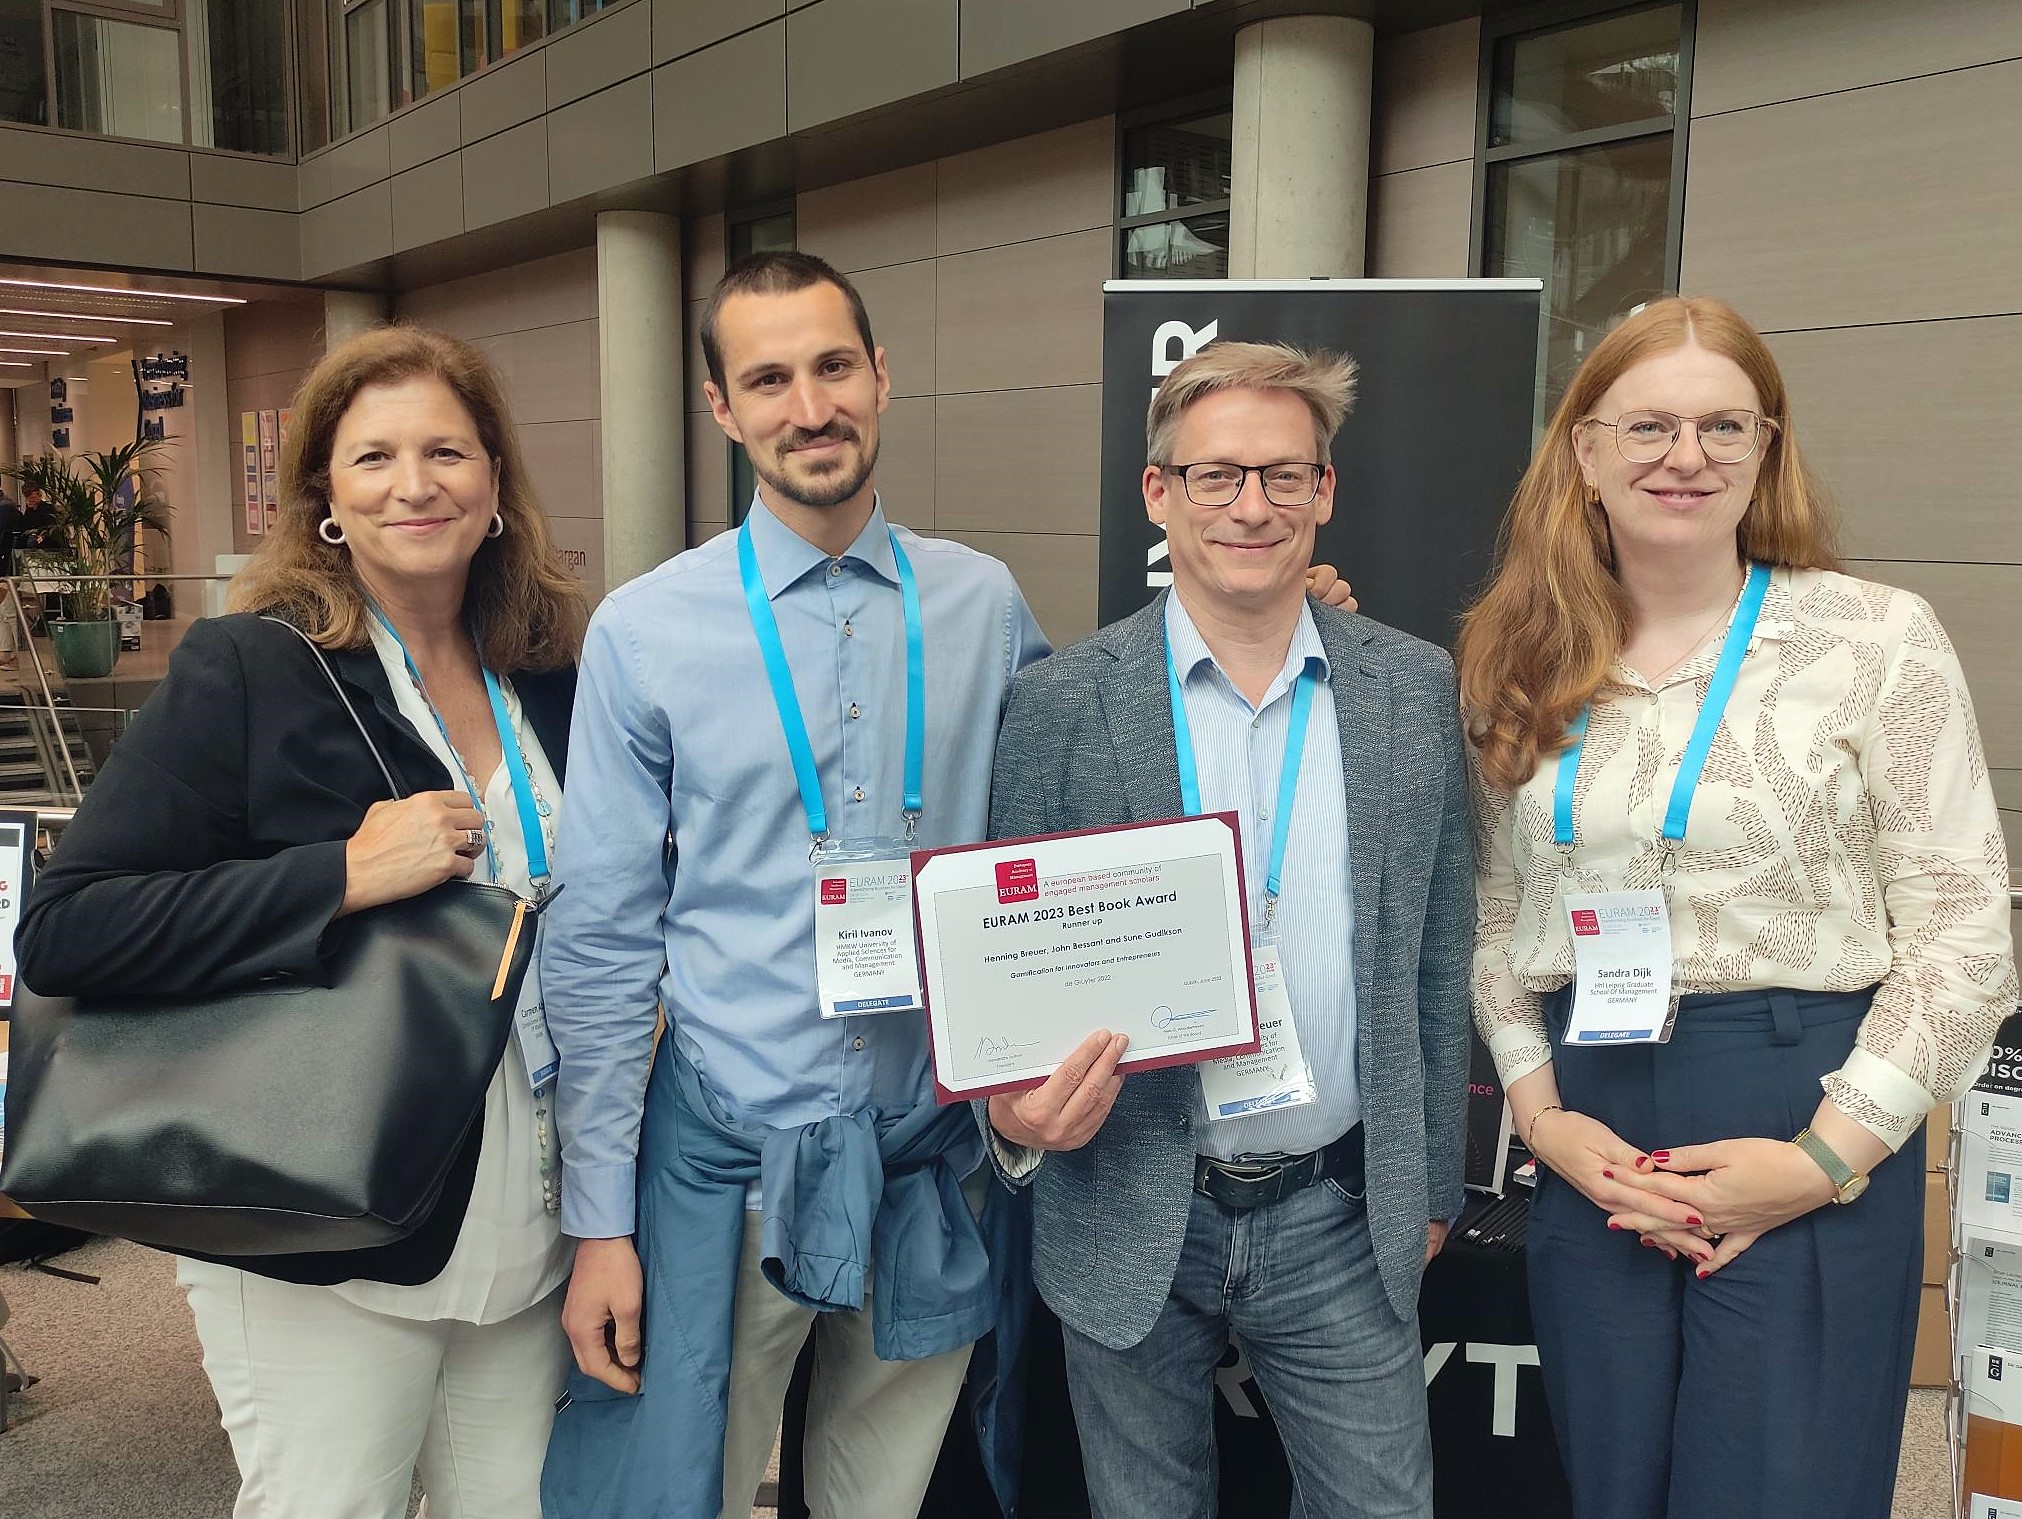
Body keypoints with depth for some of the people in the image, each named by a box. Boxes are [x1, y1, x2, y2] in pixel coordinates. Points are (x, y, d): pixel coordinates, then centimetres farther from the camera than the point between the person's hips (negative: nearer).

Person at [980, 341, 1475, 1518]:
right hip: (1131, 1222, -1)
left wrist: (1432, 1186, 8)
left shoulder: (1418, 691, -1)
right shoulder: (1066, 703, -7)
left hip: (1343, 1218, 1)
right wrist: (1017, 1115, -21)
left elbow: (1438, 957, 5)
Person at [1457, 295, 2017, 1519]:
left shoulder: (1878, 640, -5)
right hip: (1593, 1151, 4)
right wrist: (1543, 1114, -2)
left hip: (1811, 1141, -3)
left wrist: (1826, 1157, -12)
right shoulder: (1524, 664, 6)